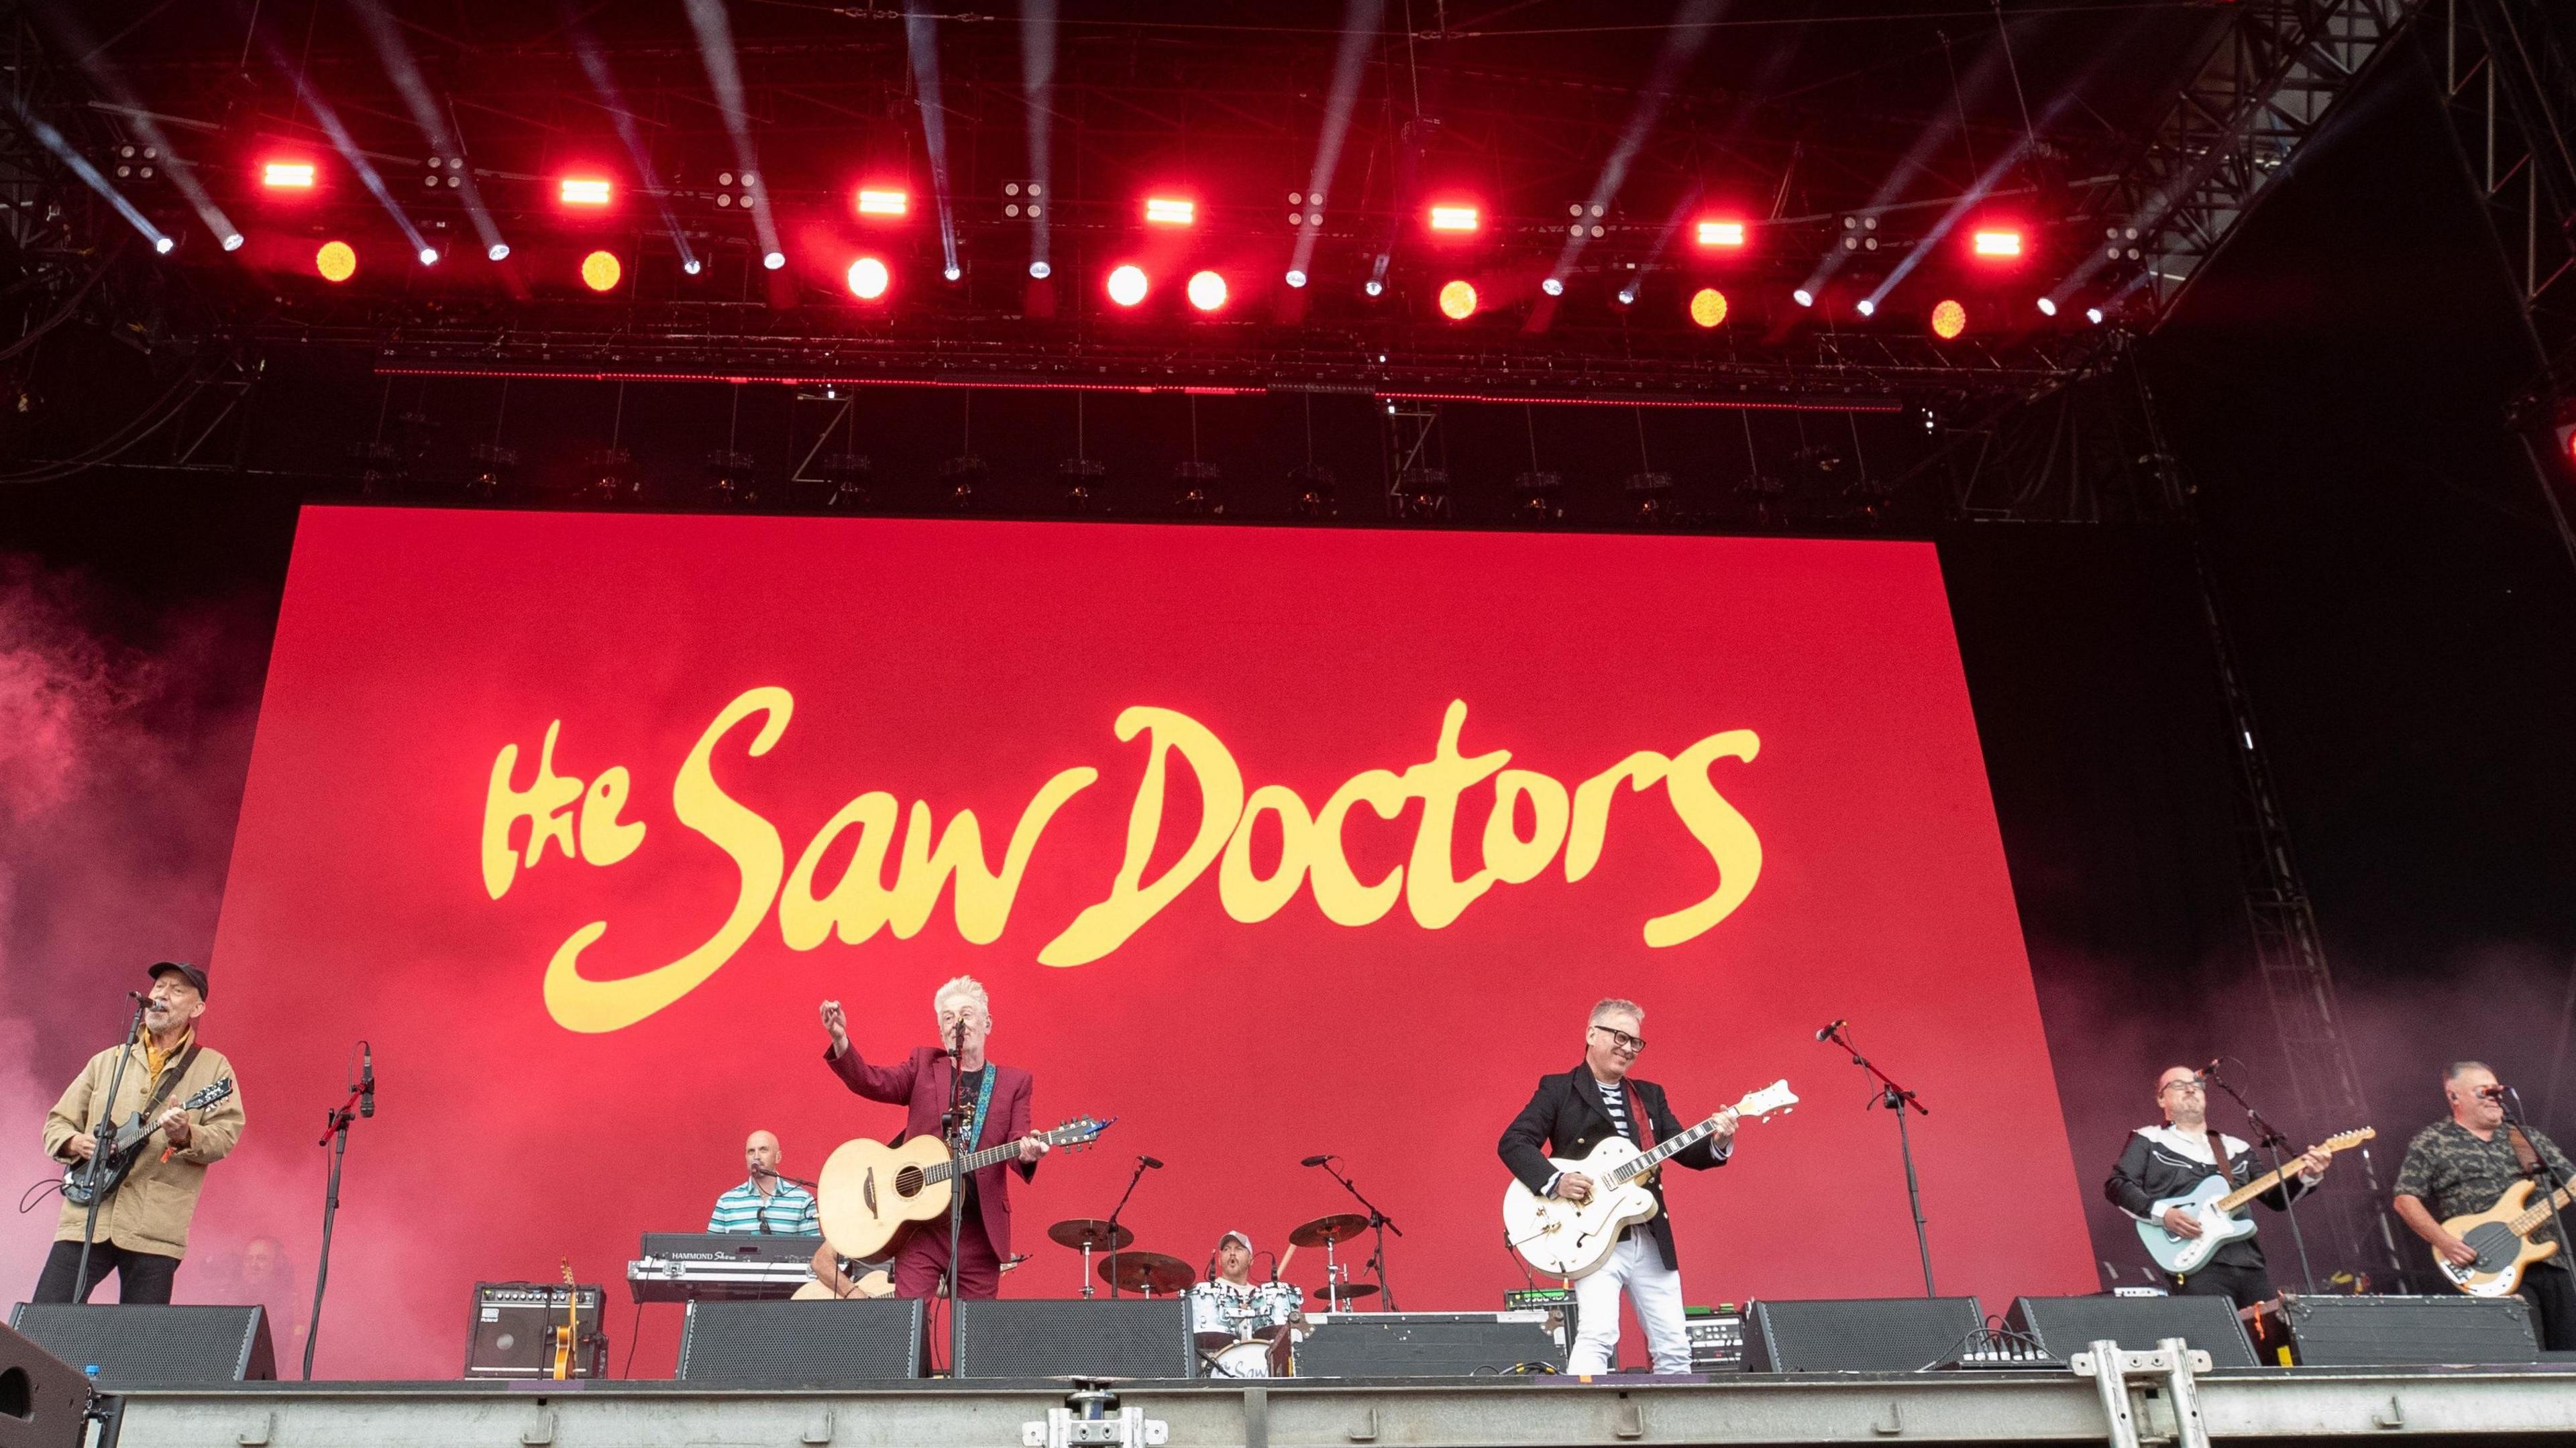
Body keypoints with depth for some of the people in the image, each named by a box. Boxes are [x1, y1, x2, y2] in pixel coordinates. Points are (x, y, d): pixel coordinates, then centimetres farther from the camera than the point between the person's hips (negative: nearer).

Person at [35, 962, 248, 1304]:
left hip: (154, 1228, -3)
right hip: (86, 1217, 3)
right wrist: (75, 1143, -2)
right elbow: (57, 1122, 20)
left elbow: (227, 1134, -3)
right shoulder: (107, 1061, 17)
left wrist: (186, 1136, -23)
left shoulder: (213, 1067, 6)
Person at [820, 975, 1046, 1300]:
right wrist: (840, 1039, -24)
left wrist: (1027, 1153, -26)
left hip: (981, 1231, 1)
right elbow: (871, 1082, -6)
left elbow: (1018, 1141, -1)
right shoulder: (924, 1064, 9)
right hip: (920, 1224, -1)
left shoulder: (1014, 1082, 9)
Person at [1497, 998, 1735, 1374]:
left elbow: (1688, 1152, 12)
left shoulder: (1650, 1096, 17)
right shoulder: (1558, 1089, 2)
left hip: (1652, 1240, 6)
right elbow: (1513, 1142, -6)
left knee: (1674, 1348, 7)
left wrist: (1718, 1143, -9)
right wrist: (1554, 1180, -21)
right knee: (1598, 1333, -23)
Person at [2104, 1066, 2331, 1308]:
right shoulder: (2148, 1141, 9)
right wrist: (2162, 1214, -15)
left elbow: (2277, 1198, 21)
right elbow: (2117, 1185, -2)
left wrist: (2306, 1176, 2)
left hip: (2250, 1264, 5)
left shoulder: (2236, 1148, 24)